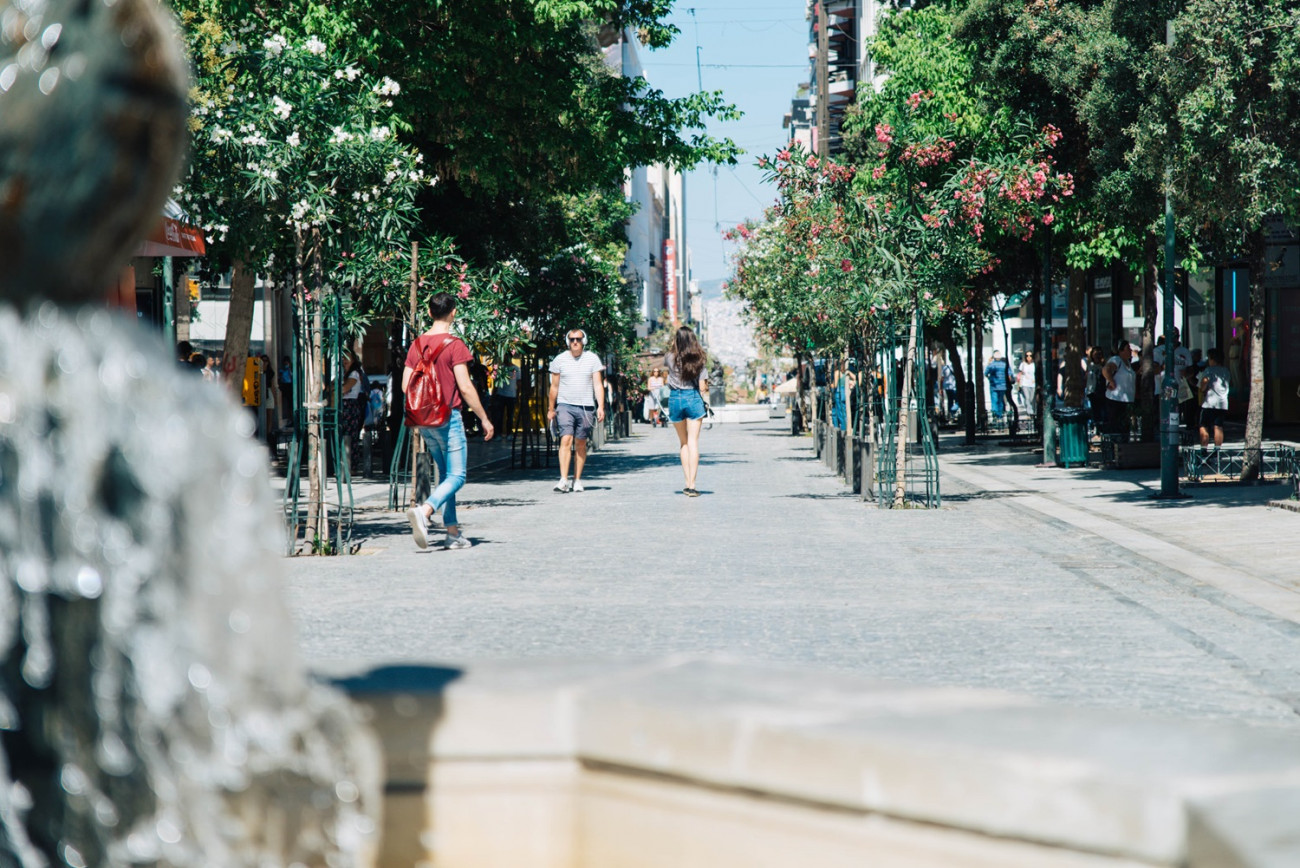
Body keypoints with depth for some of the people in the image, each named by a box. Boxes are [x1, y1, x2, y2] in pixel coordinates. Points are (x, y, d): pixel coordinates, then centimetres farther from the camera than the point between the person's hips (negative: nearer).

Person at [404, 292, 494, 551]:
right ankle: (424, 510, -27)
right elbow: (465, 387, -14)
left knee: (445, 474, 15)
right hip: (448, 417, -7)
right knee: (456, 476, -4)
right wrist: (484, 419, -6)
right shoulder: (454, 345, -11)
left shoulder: (417, 344, 6)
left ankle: (453, 532, 14)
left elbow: (406, 386, 5)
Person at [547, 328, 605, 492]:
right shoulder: (560, 360, 5)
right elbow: (554, 386, 12)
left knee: (580, 444, 4)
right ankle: (563, 480, -20)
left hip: (585, 407, 1)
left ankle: (577, 480, 13)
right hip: (565, 406, -1)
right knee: (566, 440, -14)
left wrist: (601, 407, -7)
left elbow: (598, 385, 3)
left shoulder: (592, 359, 4)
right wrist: (551, 409, 13)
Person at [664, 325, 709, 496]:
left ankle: (688, 483, 10)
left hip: (675, 399, 1)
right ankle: (692, 484, -9)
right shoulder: (698, 360, -5)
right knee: (693, 442, -1)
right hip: (694, 399, -1)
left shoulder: (670, 358, -5)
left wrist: (673, 347, 21)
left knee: (684, 442, 14)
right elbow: (702, 387, -4)